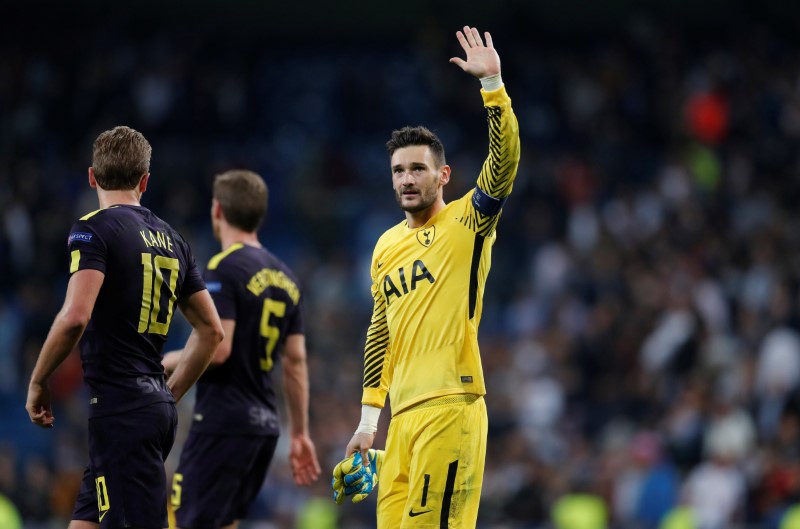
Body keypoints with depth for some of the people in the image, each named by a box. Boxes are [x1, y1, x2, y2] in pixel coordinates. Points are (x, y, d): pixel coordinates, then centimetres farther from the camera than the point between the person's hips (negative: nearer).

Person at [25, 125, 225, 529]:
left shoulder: (94, 228, -8)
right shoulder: (171, 240, 14)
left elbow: (75, 316, -20)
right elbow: (211, 330, 18)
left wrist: (37, 383, -7)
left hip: (119, 407, -8)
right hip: (157, 407, 8)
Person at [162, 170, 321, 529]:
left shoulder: (224, 268, -11)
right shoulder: (284, 277, 13)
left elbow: (217, 348, -20)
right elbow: (295, 361, 14)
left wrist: (168, 362, -2)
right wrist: (300, 434, 18)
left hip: (223, 423, -8)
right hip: (264, 423, 8)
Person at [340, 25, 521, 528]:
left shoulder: (466, 222, 1)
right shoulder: (386, 247, 18)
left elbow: (504, 162, -16)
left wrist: (492, 84, -24)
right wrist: (368, 419, 19)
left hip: (450, 407, -7)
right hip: (403, 413, 7)